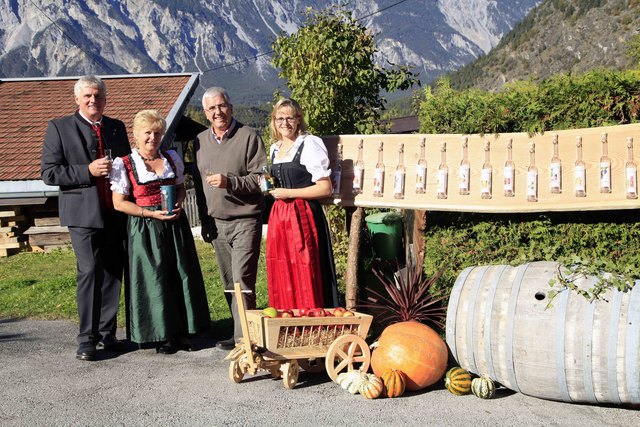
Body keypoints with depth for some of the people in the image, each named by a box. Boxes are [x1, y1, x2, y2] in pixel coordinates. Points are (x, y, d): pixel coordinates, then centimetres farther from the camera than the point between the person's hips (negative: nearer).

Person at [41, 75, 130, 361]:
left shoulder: (117, 127, 15)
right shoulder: (59, 128, 1)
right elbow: (49, 172, -5)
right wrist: (88, 172, -16)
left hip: (116, 212, 5)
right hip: (84, 213, -5)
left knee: (113, 273, 7)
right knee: (89, 272, -11)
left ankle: (107, 332, 19)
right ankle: (87, 338, -1)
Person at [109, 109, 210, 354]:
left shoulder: (172, 158, 10)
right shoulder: (124, 164, -4)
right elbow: (119, 203, -7)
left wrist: (178, 204, -3)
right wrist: (152, 214, -16)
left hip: (175, 225, 4)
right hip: (145, 230, -4)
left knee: (182, 276, 4)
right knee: (154, 281, -1)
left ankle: (181, 332, 15)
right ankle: (160, 336, 10)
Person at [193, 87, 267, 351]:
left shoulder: (249, 136, -5)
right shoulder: (200, 141, 12)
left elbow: (261, 179, -9)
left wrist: (230, 182, -21)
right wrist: (204, 221, 16)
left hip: (244, 221, -6)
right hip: (216, 222, 6)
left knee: (242, 282, -11)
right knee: (228, 283, 10)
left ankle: (243, 336, -5)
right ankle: (243, 332, 19)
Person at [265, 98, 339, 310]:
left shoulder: (309, 145, -8)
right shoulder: (275, 148, 15)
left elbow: (325, 188, -12)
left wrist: (288, 193, -13)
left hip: (303, 217, -7)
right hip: (279, 217, 7)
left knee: (305, 276, -5)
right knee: (281, 277, 8)